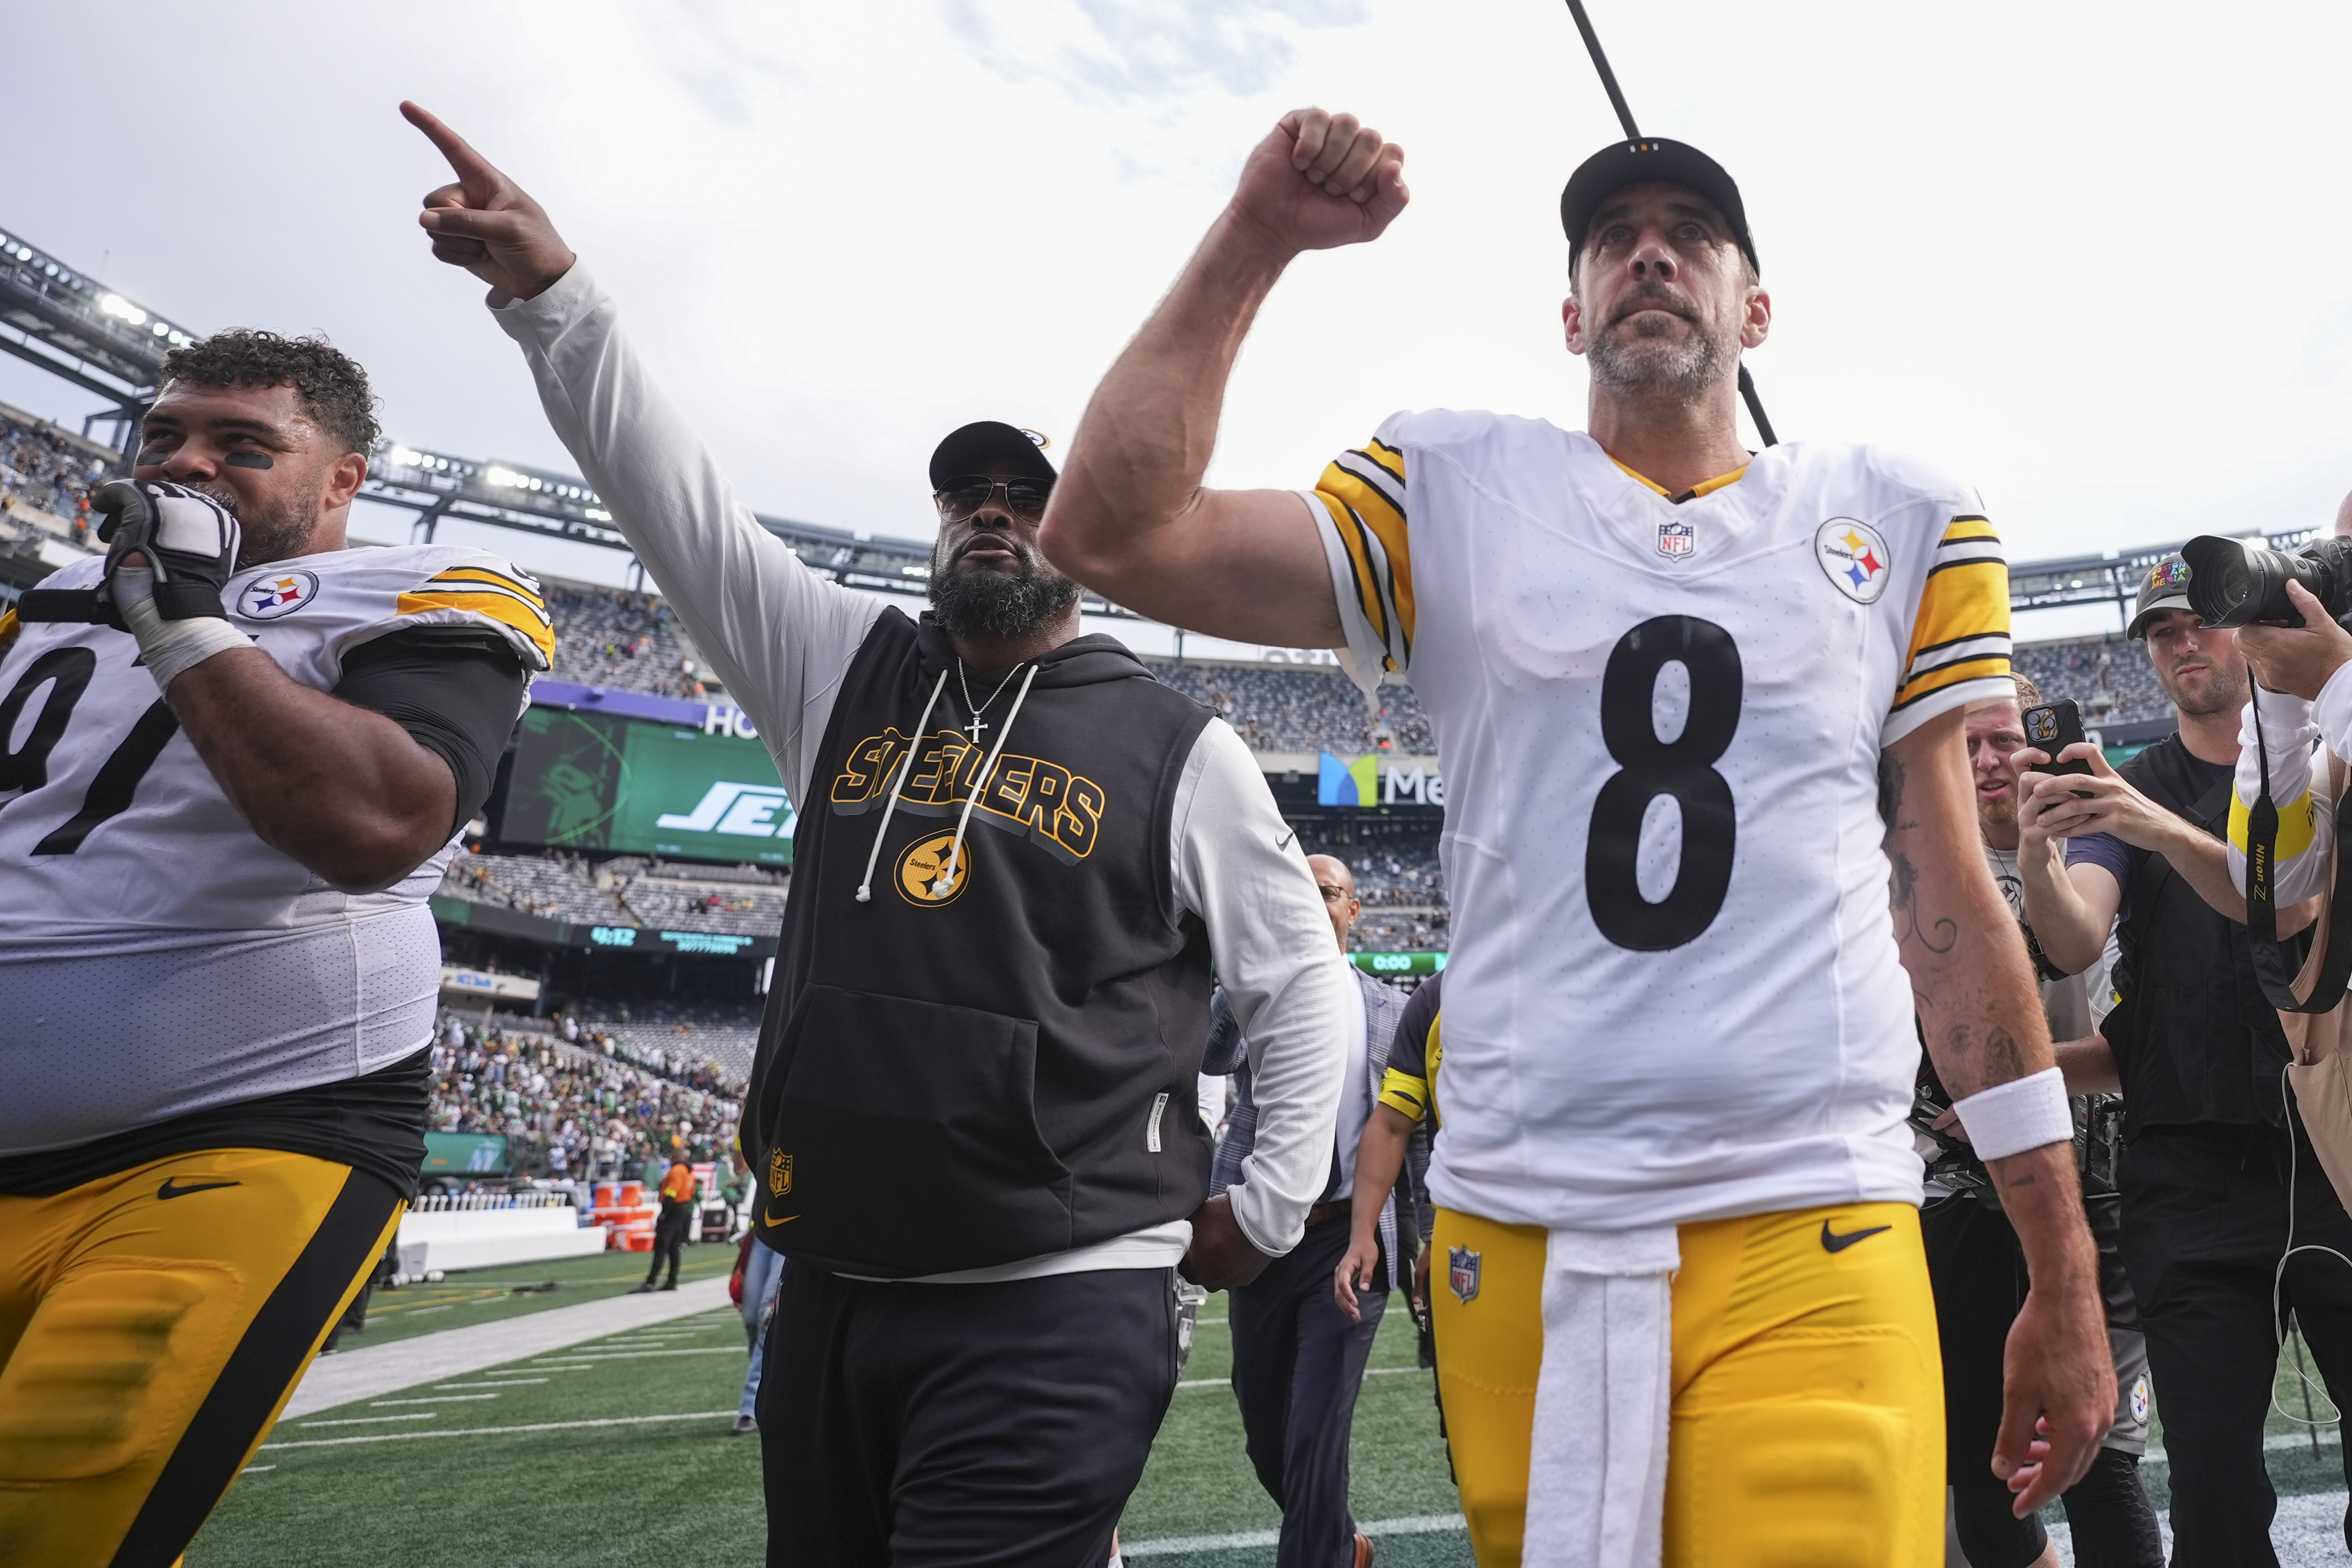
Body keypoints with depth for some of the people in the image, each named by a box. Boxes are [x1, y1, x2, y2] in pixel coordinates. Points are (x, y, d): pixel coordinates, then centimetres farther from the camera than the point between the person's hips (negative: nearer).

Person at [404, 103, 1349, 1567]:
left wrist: (1272, 1207, 2)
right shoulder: (844, 669, 9)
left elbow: (1303, 985, 5)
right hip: (829, 1292, 5)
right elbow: (676, 493, 3)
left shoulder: (1177, 745, -1)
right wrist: (551, 287, -7)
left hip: (1054, 1310, -4)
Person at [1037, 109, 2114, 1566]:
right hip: (1515, 1240, 0)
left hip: (1813, 1242, 1)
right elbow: (1112, 533, -3)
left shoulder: (1896, 520, 11)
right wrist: (1254, 240, -4)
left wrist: (2065, 1279, 8)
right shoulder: (1456, 499, 8)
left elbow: (1951, 899, 10)